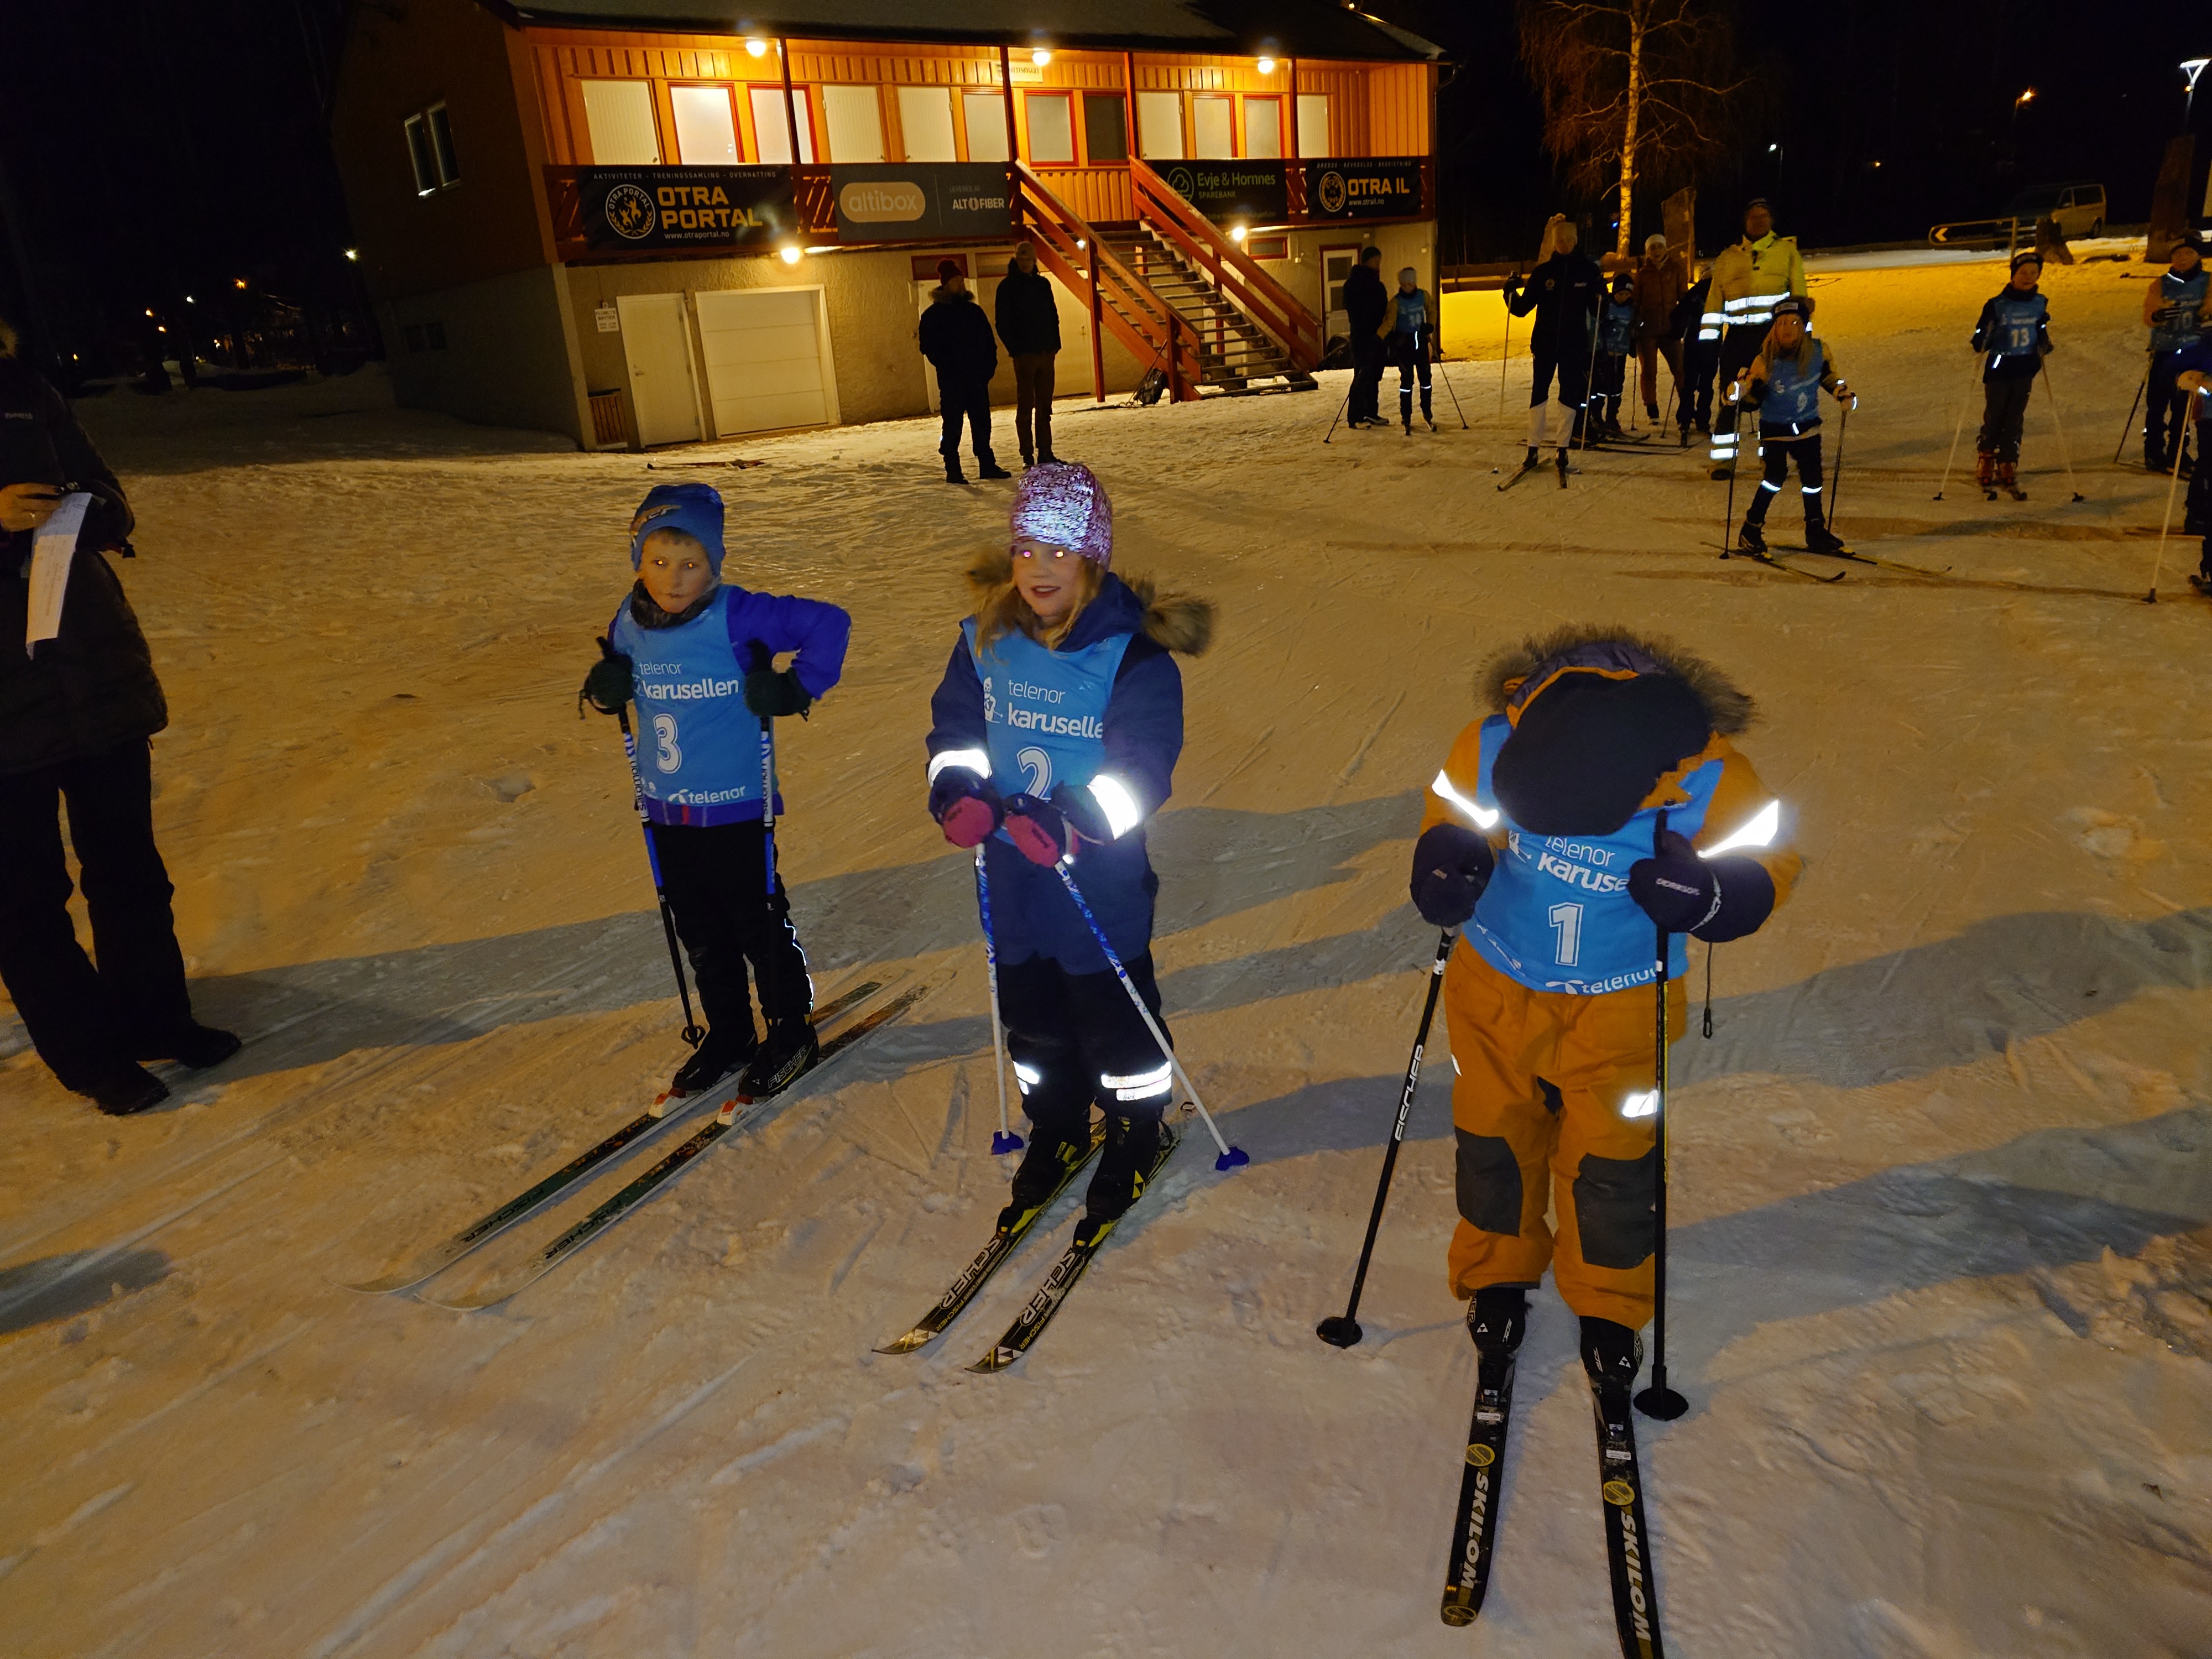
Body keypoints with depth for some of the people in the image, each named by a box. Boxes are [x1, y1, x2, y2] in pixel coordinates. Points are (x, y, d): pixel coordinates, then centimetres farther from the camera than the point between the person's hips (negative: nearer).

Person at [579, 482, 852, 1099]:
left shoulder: (736, 616, -18)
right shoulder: (630, 623, -1)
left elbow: (829, 623, -18)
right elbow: (615, 672, 17)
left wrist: (797, 689, -22)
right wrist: (605, 688, -4)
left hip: (737, 809, -6)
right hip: (666, 811, 6)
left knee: (760, 925, 8)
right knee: (701, 935, 18)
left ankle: (791, 1035, 27)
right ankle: (728, 1036, 35)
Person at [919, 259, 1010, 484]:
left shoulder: (974, 311, 14)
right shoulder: (934, 314, 0)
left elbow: (988, 342, 15)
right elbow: (929, 347, -6)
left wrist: (989, 365, 0)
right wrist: (947, 368, -15)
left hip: (977, 378, 5)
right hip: (951, 381, -5)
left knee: (982, 423, 7)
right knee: (953, 425, -2)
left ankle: (987, 466, 15)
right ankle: (953, 471, 2)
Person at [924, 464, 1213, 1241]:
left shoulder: (1134, 657, -16)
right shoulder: (985, 641, 0)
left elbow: (1138, 772, -20)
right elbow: (955, 729, 7)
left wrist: (1070, 825, -34)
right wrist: (959, 794, -14)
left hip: (1100, 878, -5)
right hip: (1010, 874, 5)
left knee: (1114, 1021, 10)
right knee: (1033, 1019, 20)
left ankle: (1137, 1135, 35)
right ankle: (1057, 1131, 43)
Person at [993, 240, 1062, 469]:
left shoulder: (1043, 283, 13)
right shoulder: (1008, 286, -2)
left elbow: (1053, 316, 16)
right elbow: (1002, 323, -5)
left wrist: (1055, 343, 4)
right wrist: (1015, 349, -13)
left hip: (1046, 354, 5)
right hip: (1025, 355, -5)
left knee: (1045, 407, 8)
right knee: (1026, 407, -2)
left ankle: (1045, 452, 13)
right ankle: (1028, 456, 1)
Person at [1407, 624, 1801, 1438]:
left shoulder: (1709, 779, -26)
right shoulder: (1493, 747, -24)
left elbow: (1763, 864, -10)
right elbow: (1452, 820, -4)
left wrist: (1708, 894, -32)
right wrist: (1444, 866, -26)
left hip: (1622, 1002, -1)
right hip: (1497, 984, 2)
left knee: (1612, 1159, 8)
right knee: (1494, 1136, 15)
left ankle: (1610, 1308, 36)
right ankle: (1497, 1272, 42)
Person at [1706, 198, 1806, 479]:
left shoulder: (1786, 250, 13)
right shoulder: (1728, 257, 16)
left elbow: (1799, 292, 8)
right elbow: (1715, 297, 13)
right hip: (1738, 334, 0)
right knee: (1731, 397, -4)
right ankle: (1723, 459, 0)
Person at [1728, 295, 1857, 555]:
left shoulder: (1818, 351, -7)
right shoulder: (1765, 361, -16)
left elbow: (1828, 376, 13)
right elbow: (1752, 399, -10)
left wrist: (1844, 394, 2)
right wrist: (1739, 393, -30)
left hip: (1807, 426, 4)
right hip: (1775, 428, -4)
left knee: (1812, 476, 7)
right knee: (1777, 474, -19)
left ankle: (1816, 532, 20)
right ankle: (1751, 529, -6)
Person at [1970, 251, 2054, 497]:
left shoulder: (2039, 304, 6)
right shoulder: (1997, 305, -7)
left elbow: (2041, 332, 20)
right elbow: (1981, 336, -5)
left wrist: (2045, 345, 1)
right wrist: (1980, 344, -26)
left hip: (2025, 372, 4)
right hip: (1998, 370, -3)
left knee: (2015, 422, 6)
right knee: (1993, 419, 1)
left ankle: (2008, 466, 13)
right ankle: (1985, 465, 16)